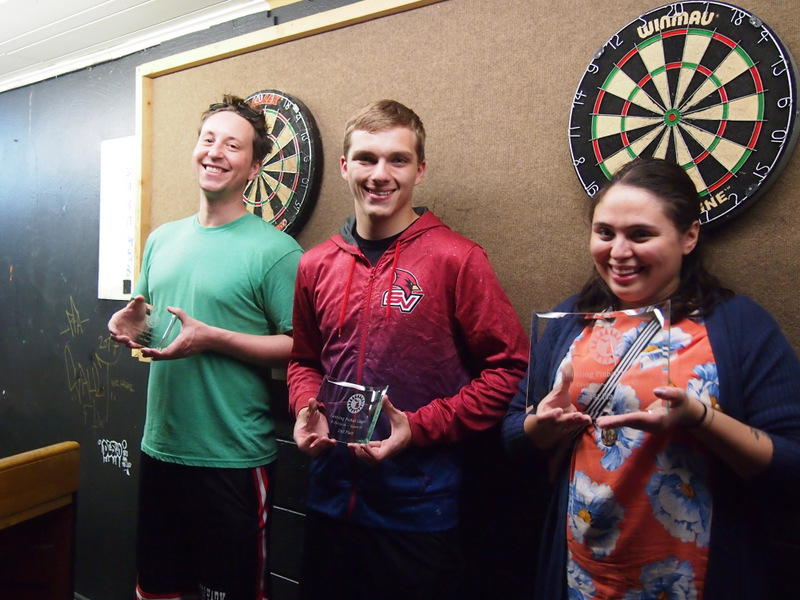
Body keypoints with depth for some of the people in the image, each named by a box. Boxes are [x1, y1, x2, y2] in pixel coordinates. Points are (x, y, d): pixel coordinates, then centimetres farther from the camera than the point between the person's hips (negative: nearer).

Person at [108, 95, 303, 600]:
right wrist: (128, 324, -2)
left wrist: (211, 338, -23)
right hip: (160, 448, 6)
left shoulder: (275, 249, -12)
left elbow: (299, 348, -16)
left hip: (234, 459, -6)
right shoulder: (162, 239, 9)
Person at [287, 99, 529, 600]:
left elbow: (508, 368, -11)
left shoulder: (457, 259, -12)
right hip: (331, 498, 5)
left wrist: (419, 427, -17)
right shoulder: (315, 266, 3)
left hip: (420, 508, -4)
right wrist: (307, 408, -4)